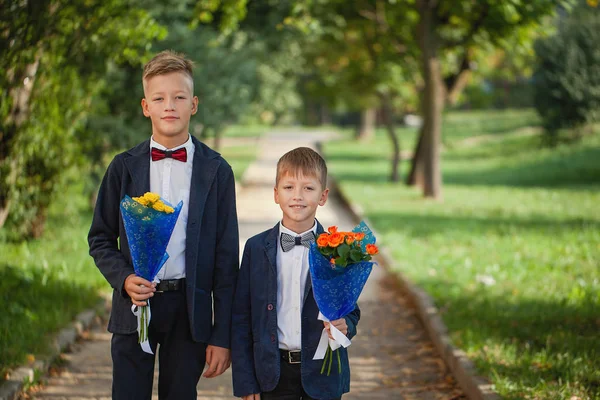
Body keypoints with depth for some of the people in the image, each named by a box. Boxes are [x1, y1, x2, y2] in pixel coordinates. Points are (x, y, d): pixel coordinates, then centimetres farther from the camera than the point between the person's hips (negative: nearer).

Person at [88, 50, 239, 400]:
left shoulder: (216, 171, 1)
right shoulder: (124, 167, 4)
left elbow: (226, 257, 0)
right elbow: (101, 239, 9)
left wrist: (223, 335, -3)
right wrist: (124, 278, -13)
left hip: (189, 309, 0)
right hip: (134, 307, 1)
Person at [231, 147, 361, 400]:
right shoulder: (257, 248, 0)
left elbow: (351, 310, 6)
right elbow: (241, 318, 1)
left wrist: (344, 326, -18)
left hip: (322, 372, 0)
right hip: (273, 373, 0)